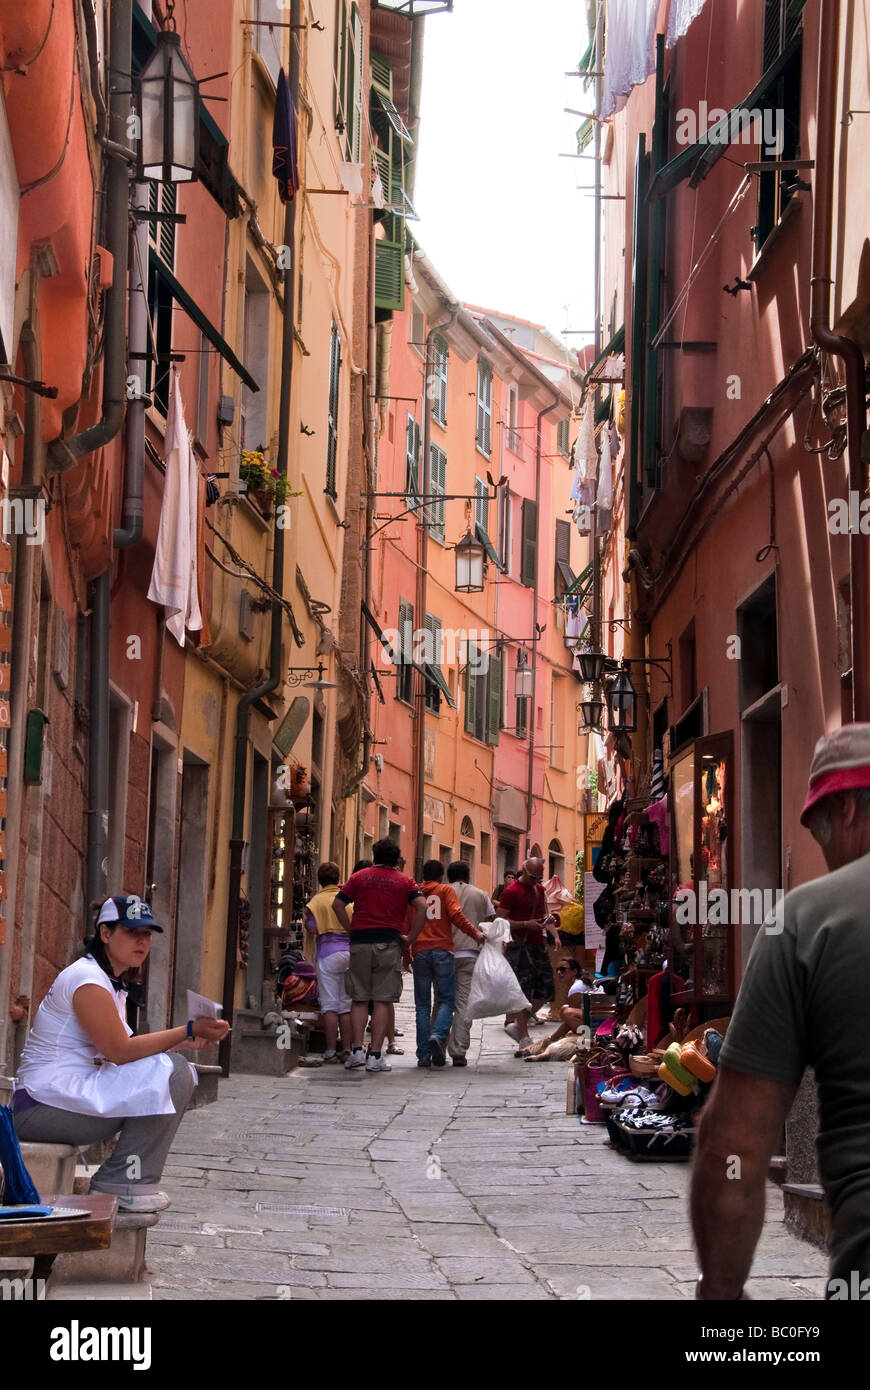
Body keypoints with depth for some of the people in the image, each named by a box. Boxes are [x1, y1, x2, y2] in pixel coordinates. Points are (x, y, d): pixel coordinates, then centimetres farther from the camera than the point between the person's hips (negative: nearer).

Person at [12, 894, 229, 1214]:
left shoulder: (115, 982, 17)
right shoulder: (86, 979, -15)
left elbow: (122, 1048, 10)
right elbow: (119, 1050, -21)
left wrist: (184, 1039, -1)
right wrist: (188, 1031, -20)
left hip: (75, 1096, 10)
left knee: (181, 1072, 7)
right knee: (165, 1073, -21)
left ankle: (127, 1178, 3)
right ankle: (122, 1182, -13)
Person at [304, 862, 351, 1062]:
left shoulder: (317, 901, -3)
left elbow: (312, 930, -8)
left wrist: (305, 923, 11)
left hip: (328, 954, -4)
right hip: (350, 953, 4)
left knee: (330, 1006, -3)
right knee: (345, 1006, 9)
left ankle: (331, 1051, -6)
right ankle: (346, 1050, 7)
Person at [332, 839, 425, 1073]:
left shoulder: (359, 877, 9)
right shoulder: (404, 881, 6)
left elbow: (337, 904, 2)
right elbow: (422, 906, -8)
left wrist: (351, 931, 5)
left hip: (360, 942, 1)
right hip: (388, 943, -1)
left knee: (359, 999, 9)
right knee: (382, 1001, 1)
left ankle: (357, 1050, 1)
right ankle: (375, 1056, -2)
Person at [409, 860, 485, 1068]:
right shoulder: (446, 890, 7)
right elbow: (456, 915, -9)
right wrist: (475, 933, -6)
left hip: (420, 952, 2)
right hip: (442, 949, -2)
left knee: (423, 1004, 5)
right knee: (446, 999, 3)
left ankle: (424, 1054, -1)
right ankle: (438, 1035, -24)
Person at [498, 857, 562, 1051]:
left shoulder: (539, 890, 16)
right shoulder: (511, 892, -8)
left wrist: (555, 935, 6)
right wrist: (526, 924, -20)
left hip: (538, 946, 8)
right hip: (520, 946, -8)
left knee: (545, 991, 6)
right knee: (523, 992, -7)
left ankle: (515, 1023, 20)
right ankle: (524, 1038, -3)